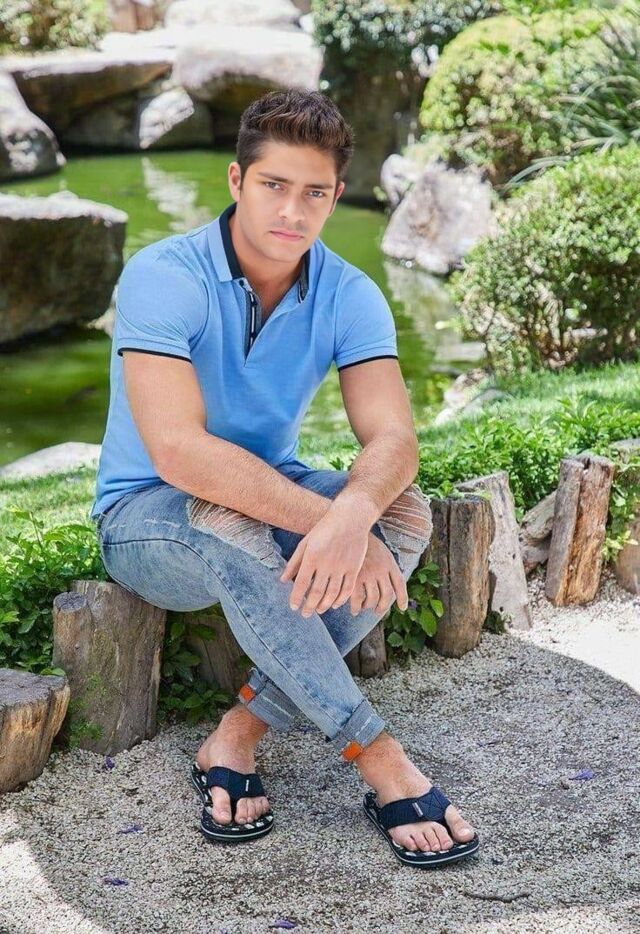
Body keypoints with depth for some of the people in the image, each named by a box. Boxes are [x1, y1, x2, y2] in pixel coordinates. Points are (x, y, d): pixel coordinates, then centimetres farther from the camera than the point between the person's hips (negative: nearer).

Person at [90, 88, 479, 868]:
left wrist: (353, 514, -44)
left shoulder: (349, 296, -7)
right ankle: (380, 762, -31)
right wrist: (324, 518, -39)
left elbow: (393, 439, -20)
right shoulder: (163, 277, -22)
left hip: (273, 500, 5)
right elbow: (178, 452, -34)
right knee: (227, 525, -39)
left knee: (406, 514, -23)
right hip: (147, 520, -5)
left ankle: (241, 732, -21)